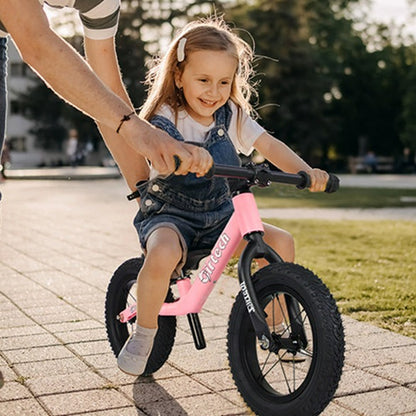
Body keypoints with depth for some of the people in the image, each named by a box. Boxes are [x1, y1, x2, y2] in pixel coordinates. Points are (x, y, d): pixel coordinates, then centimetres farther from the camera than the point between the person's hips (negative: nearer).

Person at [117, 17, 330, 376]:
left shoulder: (232, 115, 1)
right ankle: (144, 333, -10)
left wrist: (306, 171, -26)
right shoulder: (166, 118, -13)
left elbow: (269, 145, -8)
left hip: (219, 215, 5)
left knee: (281, 241, -13)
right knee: (163, 254, -37)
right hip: (169, 213, -4)